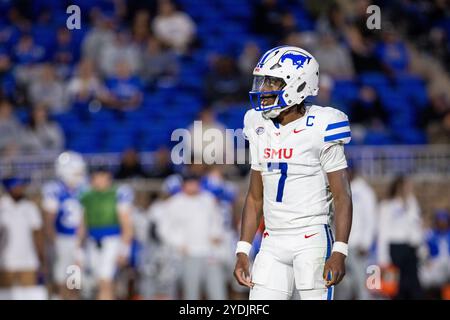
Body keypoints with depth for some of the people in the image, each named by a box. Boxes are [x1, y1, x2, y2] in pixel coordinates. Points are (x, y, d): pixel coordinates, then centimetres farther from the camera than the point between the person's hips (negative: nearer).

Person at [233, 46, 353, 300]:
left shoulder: (318, 129, -9)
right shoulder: (261, 130, 10)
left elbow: (342, 197, -9)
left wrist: (339, 253, -17)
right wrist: (243, 251, 12)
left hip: (312, 239, -6)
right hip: (273, 242, 6)